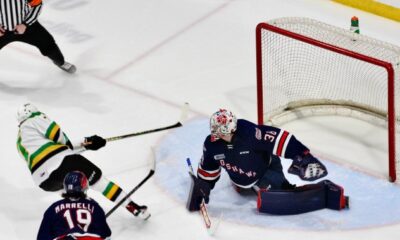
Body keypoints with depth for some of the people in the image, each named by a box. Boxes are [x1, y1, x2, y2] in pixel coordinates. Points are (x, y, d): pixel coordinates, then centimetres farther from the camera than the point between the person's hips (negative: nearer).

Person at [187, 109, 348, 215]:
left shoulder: (248, 131, -37)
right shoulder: (211, 145, -19)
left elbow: (277, 138, -40)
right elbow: (208, 168, 0)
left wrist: (302, 155, -46)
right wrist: (202, 185, 1)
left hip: (267, 167, -6)